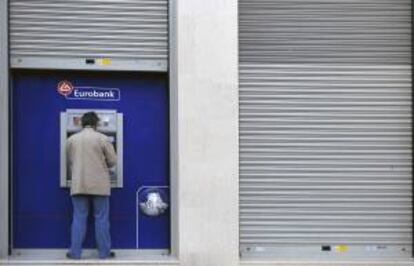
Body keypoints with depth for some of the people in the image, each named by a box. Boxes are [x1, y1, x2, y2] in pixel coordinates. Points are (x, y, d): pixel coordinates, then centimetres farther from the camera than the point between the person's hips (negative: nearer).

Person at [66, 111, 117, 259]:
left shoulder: (71, 139, 5)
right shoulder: (102, 138, -4)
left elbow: (69, 163, 11)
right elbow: (112, 161, -1)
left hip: (78, 185, 2)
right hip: (99, 185, -2)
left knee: (79, 218, 6)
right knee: (101, 219, 4)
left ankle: (75, 252, 6)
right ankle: (104, 252, 9)